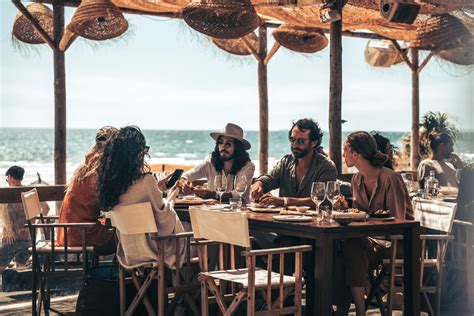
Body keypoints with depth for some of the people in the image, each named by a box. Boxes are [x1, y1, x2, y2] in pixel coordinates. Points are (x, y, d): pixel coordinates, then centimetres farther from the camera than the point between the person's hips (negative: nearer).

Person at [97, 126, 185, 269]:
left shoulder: (110, 179, -5)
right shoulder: (145, 179, -26)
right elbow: (162, 217, -15)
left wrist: (156, 188, 15)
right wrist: (171, 197, 3)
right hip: (145, 248, -7)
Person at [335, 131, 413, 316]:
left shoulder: (390, 179, -16)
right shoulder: (357, 179, 9)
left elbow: (397, 222, -17)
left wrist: (375, 240, -26)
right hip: (370, 235, 7)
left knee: (352, 248, -32)